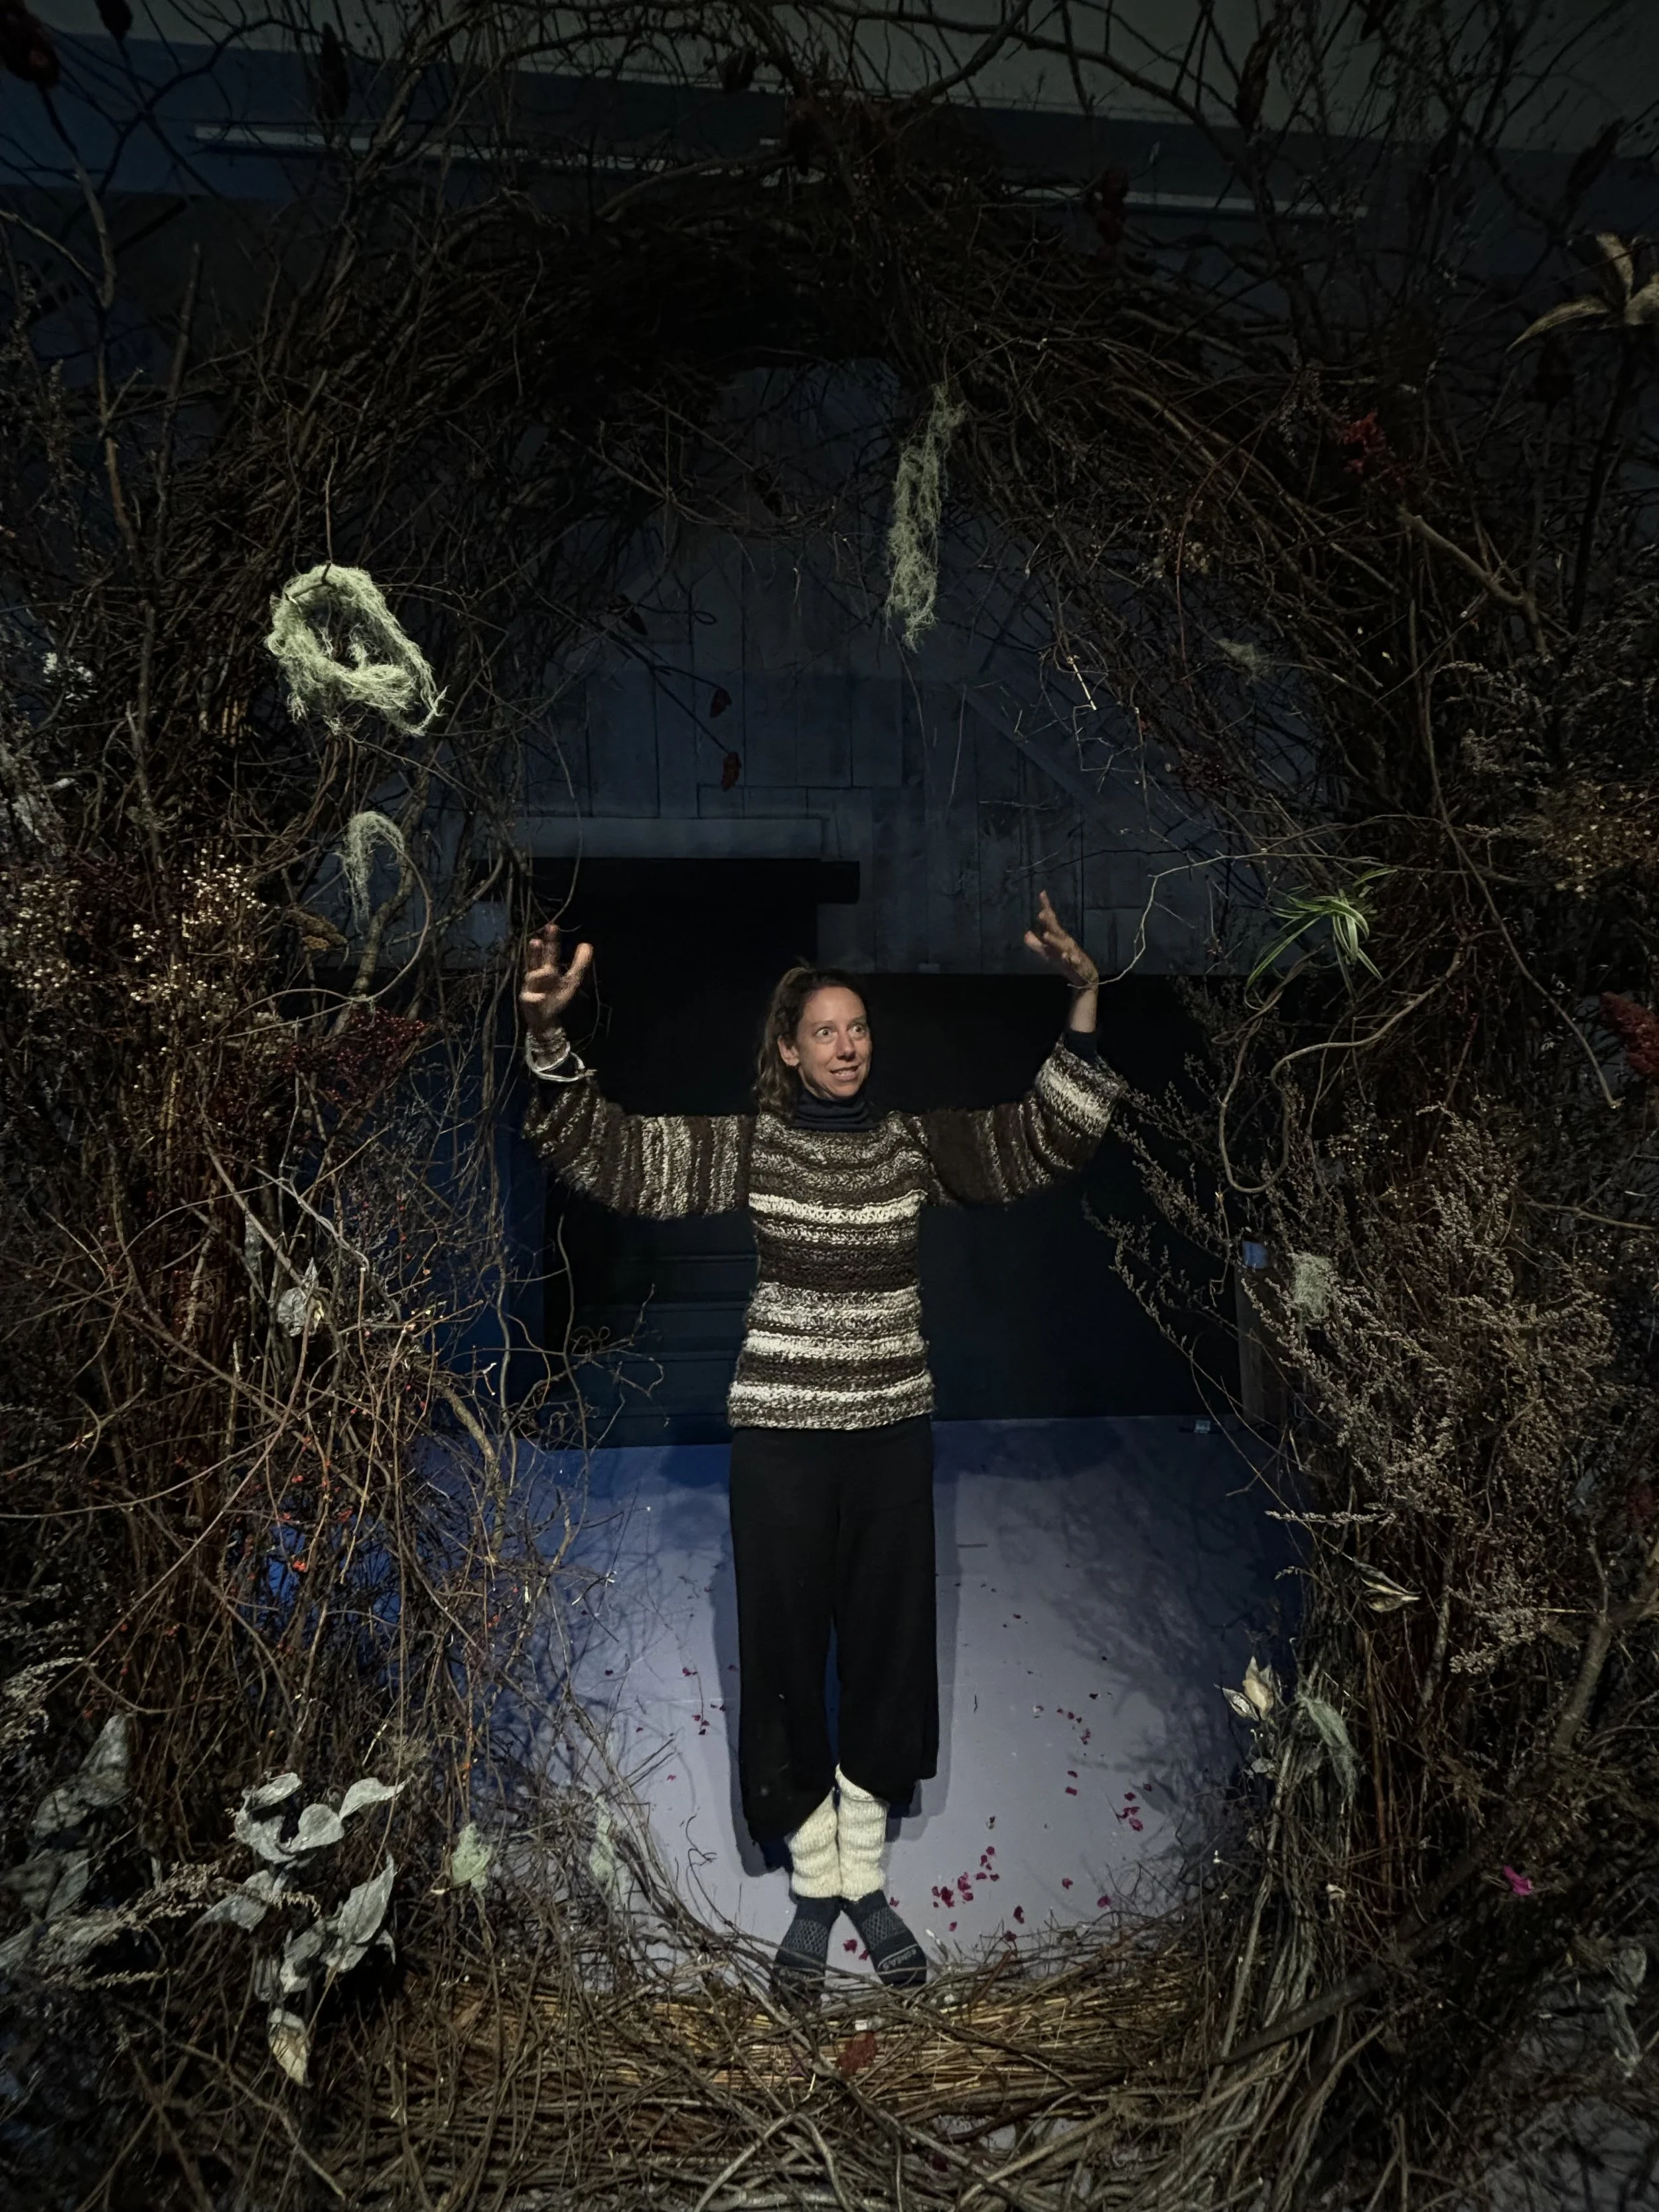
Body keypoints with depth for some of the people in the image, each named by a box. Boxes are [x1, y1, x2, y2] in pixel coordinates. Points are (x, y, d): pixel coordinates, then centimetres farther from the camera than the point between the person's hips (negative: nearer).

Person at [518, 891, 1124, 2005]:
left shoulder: (916, 1140, 3)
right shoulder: (749, 1142, -2)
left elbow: (1048, 1134, -1)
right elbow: (617, 1150, -10)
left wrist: (1084, 1006, -14)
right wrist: (549, 1037, -25)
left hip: (893, 1427, 2)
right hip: (781, 1432, -2)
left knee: (887, 1644, 11)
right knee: (786, 1649, 7)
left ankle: (868, 1882, 32)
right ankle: (814, 1888, 28)